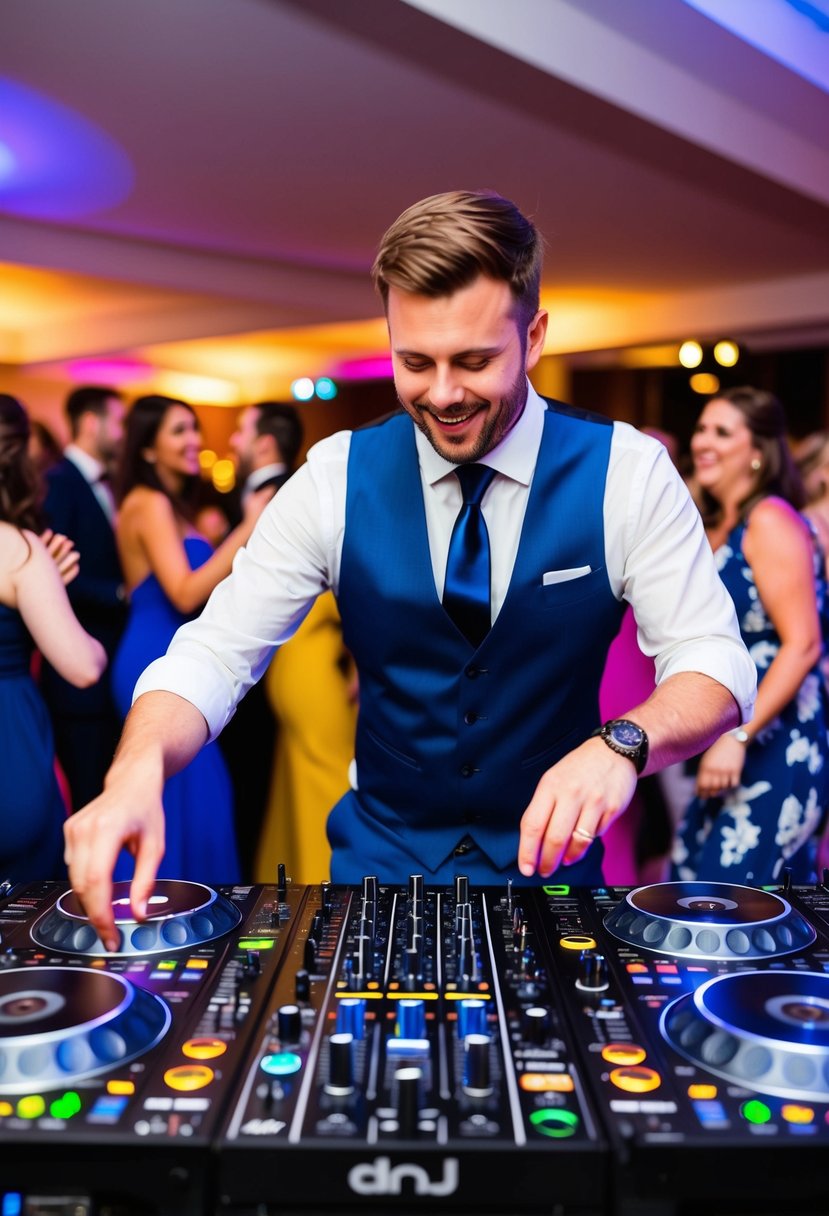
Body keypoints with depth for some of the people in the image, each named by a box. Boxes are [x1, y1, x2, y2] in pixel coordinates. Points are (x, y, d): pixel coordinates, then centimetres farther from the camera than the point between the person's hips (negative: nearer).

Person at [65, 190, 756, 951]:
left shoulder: (627, 472, -8)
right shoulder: (337, 477, -6)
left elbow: (713, 660, -9)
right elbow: (215, 653, -7)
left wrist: (621, 745, -31)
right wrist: (139, 767, -28)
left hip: (550, 869, 0)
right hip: (379, 869, 1)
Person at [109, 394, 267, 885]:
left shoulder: (172, 504, 16)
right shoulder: (150, 503, -12)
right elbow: (185, 594, -22)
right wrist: (250, 528, -23)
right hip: (159, 663, -10)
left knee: (192, 796, 14)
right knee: (175, 798, -3)